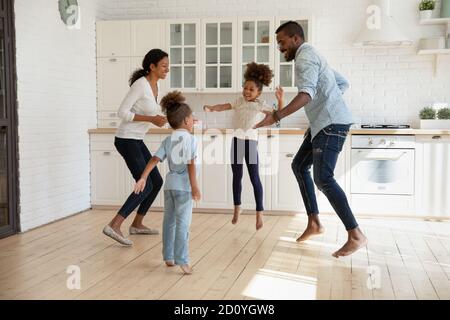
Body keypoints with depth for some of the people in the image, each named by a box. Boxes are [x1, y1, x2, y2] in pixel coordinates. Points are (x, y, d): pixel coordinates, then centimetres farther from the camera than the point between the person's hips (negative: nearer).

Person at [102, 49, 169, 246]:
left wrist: (159, 118, 4)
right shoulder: (141, 84, -17)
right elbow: (123, 112, -20)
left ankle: (137, 224, 23)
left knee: (157, 181, 12)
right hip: (126, 140, -9)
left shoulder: (155, 85, 10)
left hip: (137, 140, 9)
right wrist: (151, 119, -22)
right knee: (146, 185, -14)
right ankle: (114, 226, -16)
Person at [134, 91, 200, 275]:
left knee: (169, 222, 14)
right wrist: (195, 187, -16)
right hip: (184, 185, -6)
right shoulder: (190, 139, -8)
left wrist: (143, 178, 0)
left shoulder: (168, 140, 10)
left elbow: (154, 159, 2)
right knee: (182, 223, -6)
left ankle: (168, 257, 23)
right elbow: (191, 165, -16)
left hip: (169, 184, 7)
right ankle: (182, 260, -10)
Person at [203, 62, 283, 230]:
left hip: (251, 141, -4)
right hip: (237, 140, 4)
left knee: (254, 178, -3)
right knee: (236, 176, 13)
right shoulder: (240, 101, 10)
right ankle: (237, 207, 28)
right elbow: (225, 106, 7)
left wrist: (280, 99, -19)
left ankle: (259, 213, 2)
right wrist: (211, 108, -10)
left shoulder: (260, 105, -1)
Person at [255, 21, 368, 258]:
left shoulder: (305, 58, -11)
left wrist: (276, 116, -39)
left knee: (323, 179, -14)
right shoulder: (312, 56, 22)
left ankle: (356, 235, -9)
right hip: (323, 123, 11)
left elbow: (306, 94, -30)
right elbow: (343, 83, 27)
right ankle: (314, 223, 16)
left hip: (331, 123, -11)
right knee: (299, 166, 14)